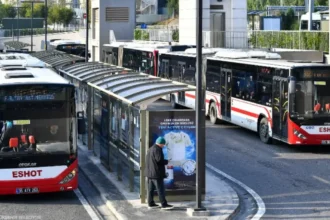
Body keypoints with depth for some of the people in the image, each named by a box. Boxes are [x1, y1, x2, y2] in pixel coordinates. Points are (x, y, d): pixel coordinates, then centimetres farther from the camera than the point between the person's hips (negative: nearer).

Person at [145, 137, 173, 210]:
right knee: (160, 189, -7)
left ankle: (151, 203, 15)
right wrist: (166, 162, -5)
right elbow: (159, 160, -23)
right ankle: (164, 204, -6)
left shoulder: (150, 149, 15)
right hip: (157, 173, -10)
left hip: (150, 173, 10)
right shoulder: (157, 149, -16)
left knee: (151, 189, 11)